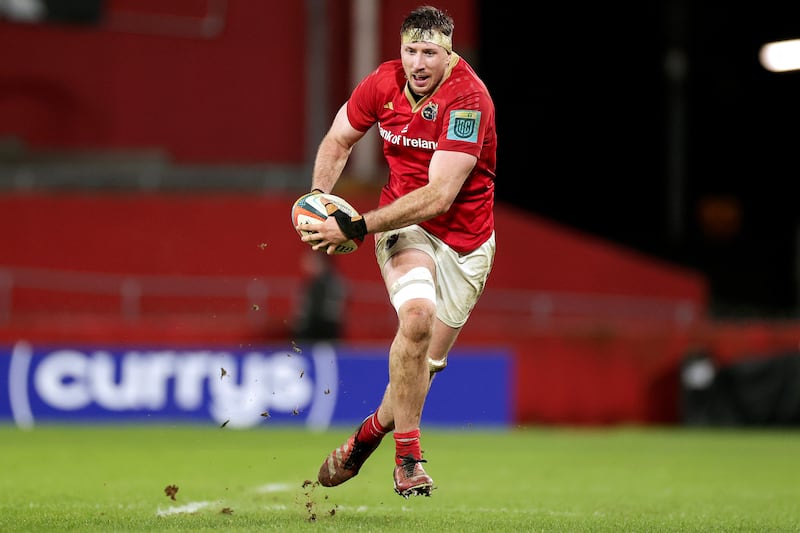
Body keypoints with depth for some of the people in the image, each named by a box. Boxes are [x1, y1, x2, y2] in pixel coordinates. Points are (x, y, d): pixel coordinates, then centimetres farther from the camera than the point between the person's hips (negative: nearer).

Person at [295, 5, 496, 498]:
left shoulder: (468, 99, -24)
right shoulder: (384, 82, -9)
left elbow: (438, 198, -29)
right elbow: (339, 140, 12)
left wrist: (355, 227, -30)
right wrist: (318, 197, -4)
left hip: (466, 239, -1)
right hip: (403, 223, 1)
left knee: (428, 361, 2)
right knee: (417, 313, -28)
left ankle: (374, 428, 31)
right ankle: (407, 452, -17)